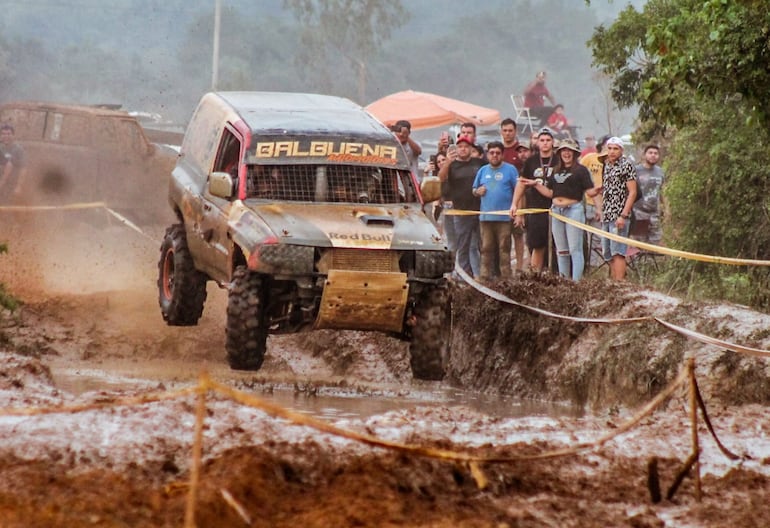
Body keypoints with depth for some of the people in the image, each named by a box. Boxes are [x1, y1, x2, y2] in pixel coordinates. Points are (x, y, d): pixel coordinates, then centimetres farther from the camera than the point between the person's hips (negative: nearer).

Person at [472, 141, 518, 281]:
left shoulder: (510, 169, 2)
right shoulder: (483, 171, 16)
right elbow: (474, 190, 24)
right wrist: (477, 191, -1)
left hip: (504, 217, -4)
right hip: (485, 216, 4)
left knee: (504, 249, -3)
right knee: (486, 249, 6)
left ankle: (505, 278, -2)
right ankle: (485, 277, 9)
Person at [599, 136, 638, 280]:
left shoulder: (626, 165, -6)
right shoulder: (607, 166, 16)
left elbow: (632, 192, -10)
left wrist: (623, 215, -17)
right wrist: (601, 212, 14)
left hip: (619, 215, -8)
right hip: (606, 216, 8)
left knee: (617, 252, -14)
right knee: (608, 254, 8)